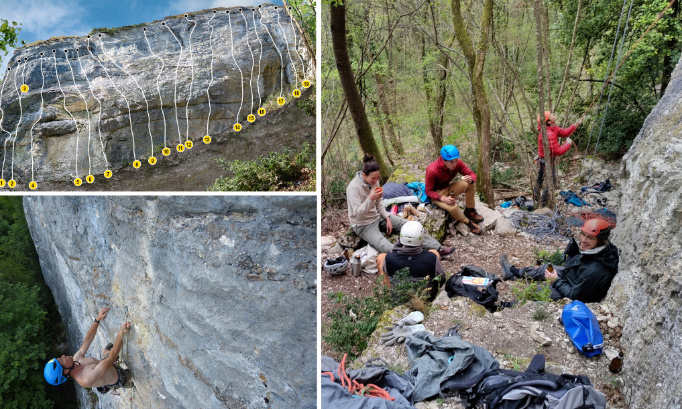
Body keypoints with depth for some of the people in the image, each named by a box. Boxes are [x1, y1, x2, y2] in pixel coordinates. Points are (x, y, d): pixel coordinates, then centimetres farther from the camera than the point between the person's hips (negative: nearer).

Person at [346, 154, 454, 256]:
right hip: (363, 225, -7)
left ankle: (437, 248, -9)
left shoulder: (374, 182, -1)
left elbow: (378, 205, 10)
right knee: (385, 247, -32)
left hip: (377, 217, 7)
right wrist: (370, 199, -37)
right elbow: (358, 214, -25)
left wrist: (387, 218, -4)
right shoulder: (353, 188, -23)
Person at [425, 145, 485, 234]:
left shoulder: (458, 163, -15)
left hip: (448, 188, 5)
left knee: (469, 184, -20)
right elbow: (428, 191, -20)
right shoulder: (432, 170, -29)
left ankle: (470, 210, -1)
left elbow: (472, 174, -7)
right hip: (437, 193, -5)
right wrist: (444, 199, -35)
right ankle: (468, 223, -5)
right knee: (453, 207, -33)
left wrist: (470, 179, -33)